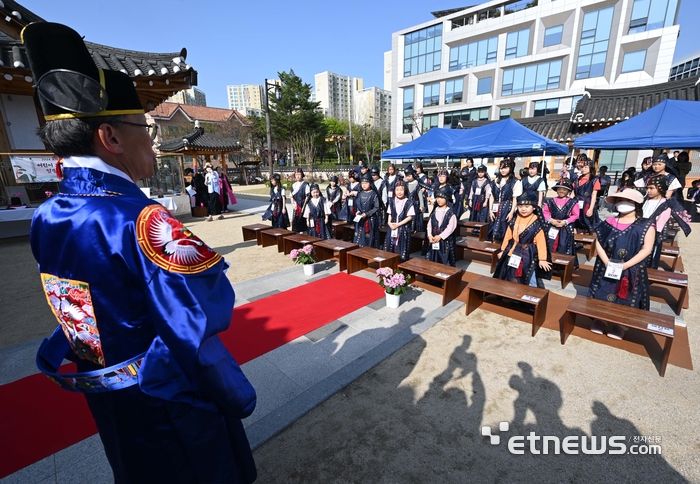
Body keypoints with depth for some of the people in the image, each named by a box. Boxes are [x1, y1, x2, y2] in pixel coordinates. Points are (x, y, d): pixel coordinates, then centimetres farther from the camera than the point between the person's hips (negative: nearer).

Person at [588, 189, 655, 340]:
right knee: (602, 294, 10)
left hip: (631, 270, -2)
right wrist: (606, 262, -14)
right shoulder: (609, 223, 1)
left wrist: (625, 265, -19)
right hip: (606, 267, 2)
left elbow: (646, 249, -10)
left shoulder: (645, 226, -6)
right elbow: (599, 243, -1)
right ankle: (600, 319, 28)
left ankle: (619, 324, 27)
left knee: (625, 298, 8)